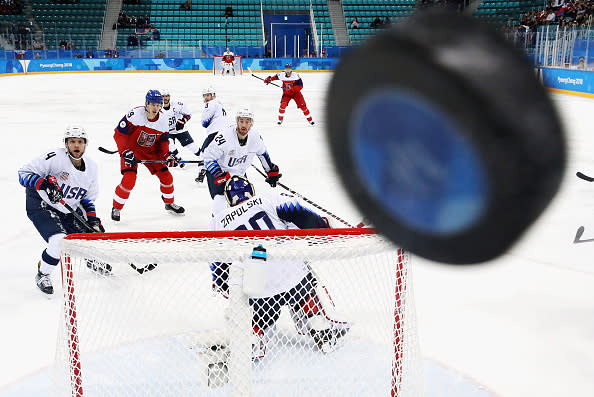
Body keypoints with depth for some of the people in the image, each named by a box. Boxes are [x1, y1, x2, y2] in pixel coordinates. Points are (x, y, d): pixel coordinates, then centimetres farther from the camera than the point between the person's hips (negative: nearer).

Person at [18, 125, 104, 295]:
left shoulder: (92, 167, 0)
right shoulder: (54, 157, -21)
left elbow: (87, 199, 10)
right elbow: (24, 173, -20)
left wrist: (93, 219, -3)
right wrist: (44, 184, -36)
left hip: (68, 209, 6)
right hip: (41, 205, -6)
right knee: (60, 242, -26)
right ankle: (42, 275, 3)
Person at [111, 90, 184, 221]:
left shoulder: (163, 120, -10)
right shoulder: (135, 114, -27)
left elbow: (163, 141, 5)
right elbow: (119, 133, -22)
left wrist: (167, 155, -9)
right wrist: (126, 152, -30)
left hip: (150, 151, 5)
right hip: (131, 148, -5)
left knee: (166, 176, 3)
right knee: (129, 179, -20)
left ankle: (169, 203, 29)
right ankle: (116, 208, 2)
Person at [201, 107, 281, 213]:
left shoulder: (255, 136, -13)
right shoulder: (224, 136, -31)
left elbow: (262, 153, 8)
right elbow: (209, 157, -24)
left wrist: (272, 171, 12)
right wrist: (220, 176, -31)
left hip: (239, 172, 6)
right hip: (217, 170, -5)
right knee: (222, 203, -22)